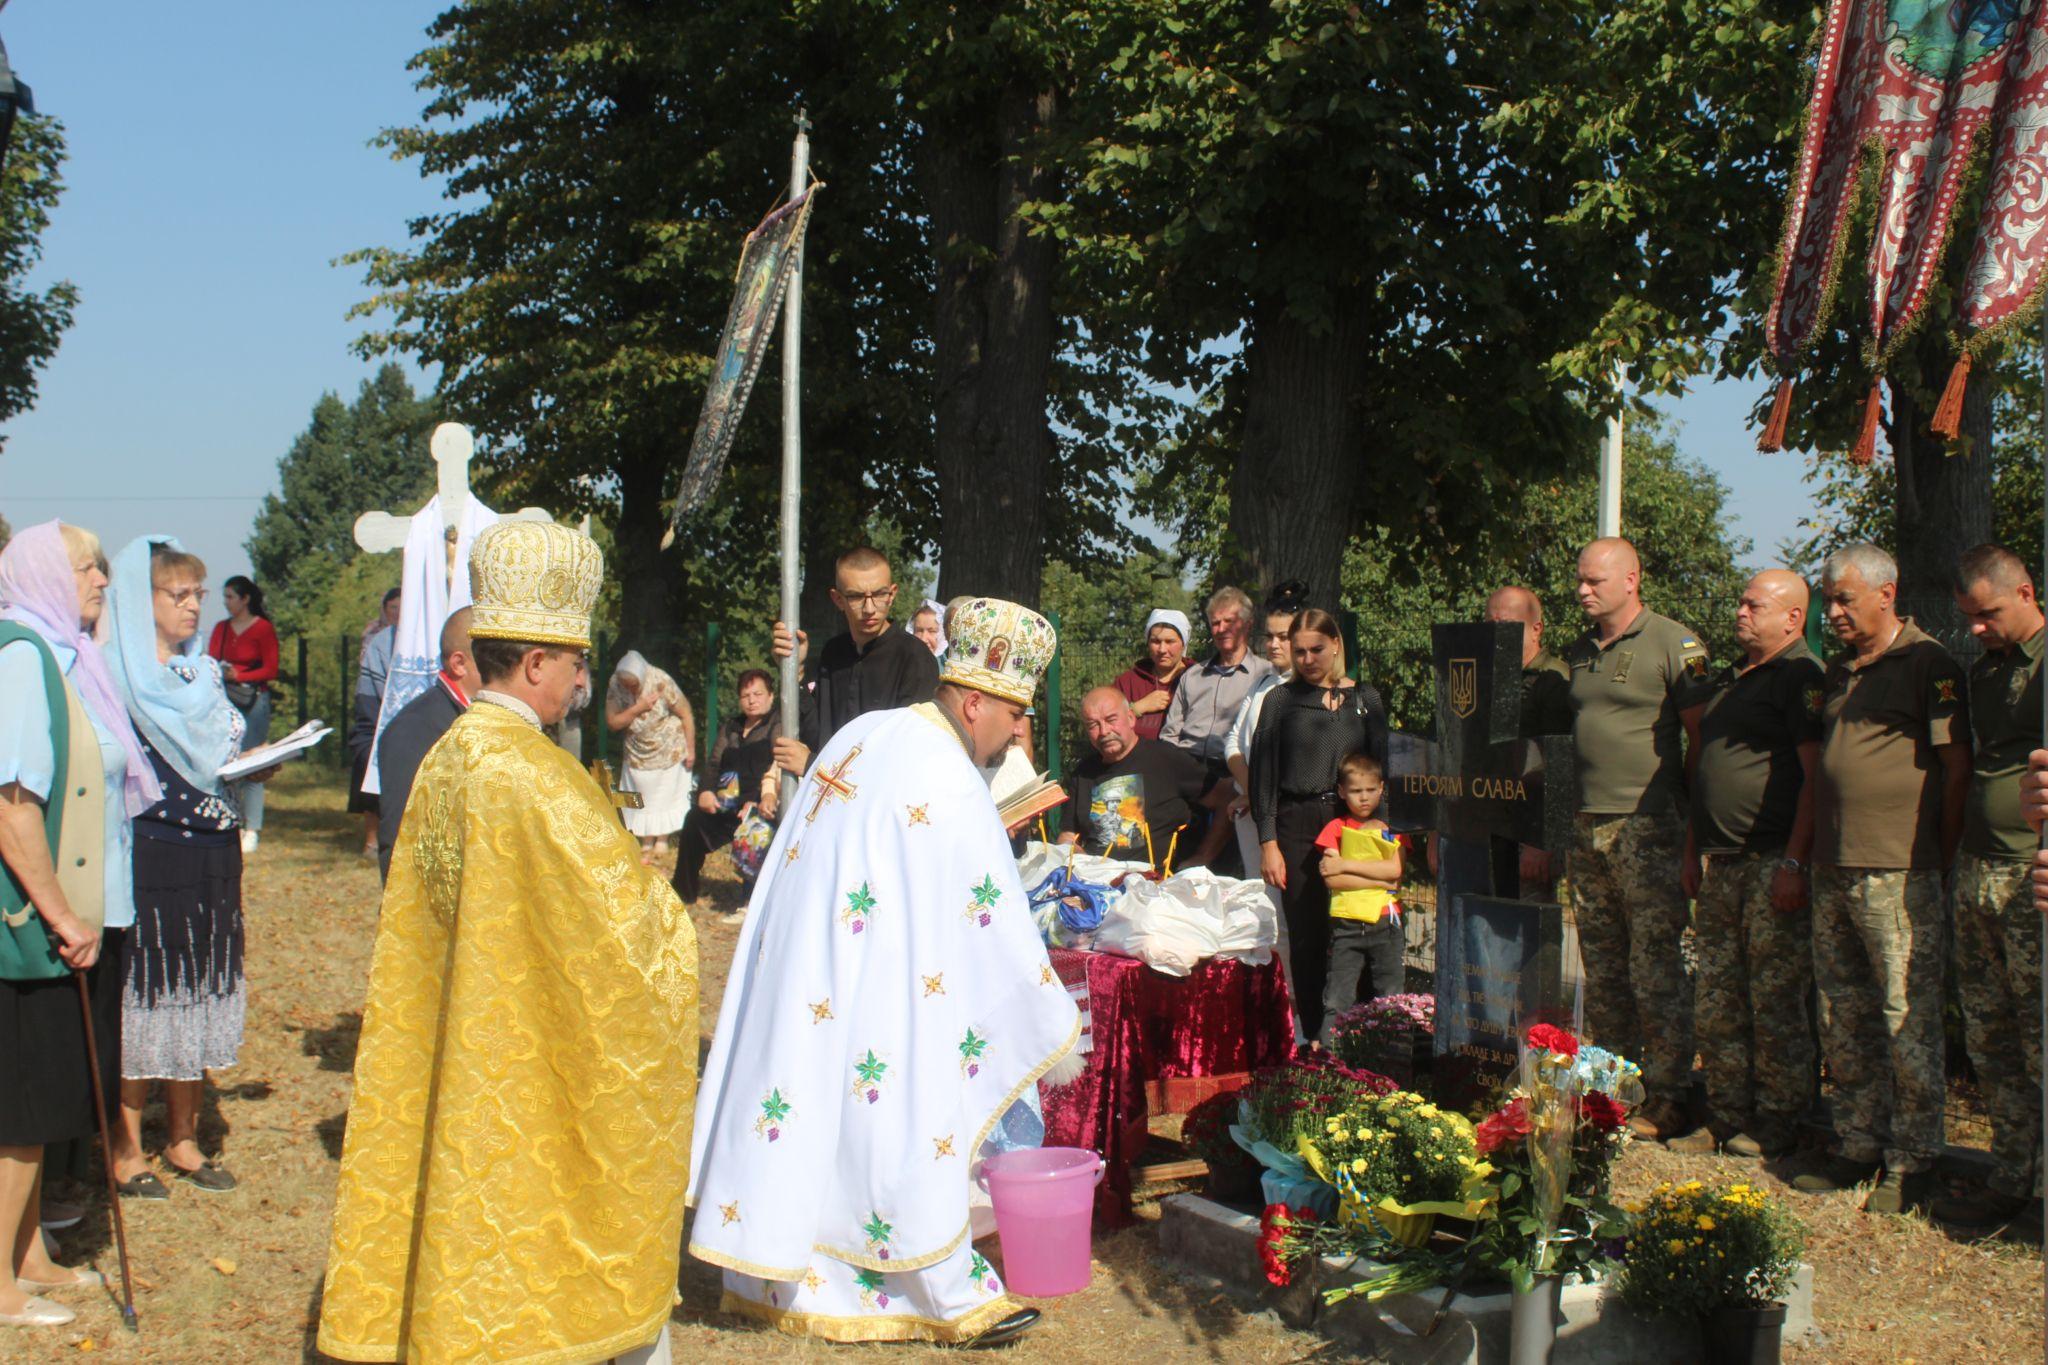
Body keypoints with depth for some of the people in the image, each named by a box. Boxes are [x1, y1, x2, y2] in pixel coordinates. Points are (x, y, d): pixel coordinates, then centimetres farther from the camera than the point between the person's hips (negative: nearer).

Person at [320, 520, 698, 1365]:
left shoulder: (445, 758, 4)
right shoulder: (530, 772, -22)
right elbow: (616, 895, -19)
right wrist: (666, 919, 2)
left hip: (456, 1049, 7)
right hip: (540, 1047, -7)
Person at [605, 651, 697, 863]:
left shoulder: (660, 682, -26)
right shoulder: (615, 685, -15)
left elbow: (686, 714, -18)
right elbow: (612, 722, -12)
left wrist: (690, 750, -14)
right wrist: (637, 708, -27)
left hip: (669, 750, -3)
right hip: (638, 753, 3)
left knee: (666, 796, 7)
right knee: (643, 801, 6)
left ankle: (662, 841, 21)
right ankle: (647, 845, 14)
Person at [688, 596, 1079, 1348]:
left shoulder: (863, 735, 7)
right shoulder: (950, 784, -18)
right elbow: (997, 927, -16)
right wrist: (1056, 1041, -8)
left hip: (798, 972, 8)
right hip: (873, 990, -8)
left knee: (806, 1117, 16)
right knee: (903, 1126, 0)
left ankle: (785, 1269, 27)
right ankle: (956, 1299, 11)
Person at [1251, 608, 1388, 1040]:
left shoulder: (1366, 700, 11)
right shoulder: (1281, 700, 7)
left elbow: (1381, 769, 12)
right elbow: (1263, 773, 5)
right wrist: (1268, 841, -2)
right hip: (1298, 829, -1)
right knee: (1305, 936, 1)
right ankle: (1313, 1036, 8)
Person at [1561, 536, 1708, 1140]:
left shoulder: (1674, 645, -5)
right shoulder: (1578, 653, 17)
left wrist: (1698, 831, -10)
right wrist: (1561, 827, 17)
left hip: (1648, 828, -7)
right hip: (1587, 829, 7)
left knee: (1655, 965, -7)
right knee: (1602, 970, 9)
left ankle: (1667, 1100, -1)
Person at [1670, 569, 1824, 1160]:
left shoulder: (1801, 678, -8)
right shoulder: (1726, 681, 19)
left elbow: (1816, 775, -15)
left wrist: (1794, 862, -20)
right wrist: (1692, 854, 21)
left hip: (1773, 865, -8)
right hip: (1721, 866, 9)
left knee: (1776, 1000, -3)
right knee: (1717, 1001, 10)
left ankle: (1777, 1124, 7)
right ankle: (1727, 1117, 18)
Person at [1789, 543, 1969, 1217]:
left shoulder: (1927, 665, -7)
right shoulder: (1839, 671, 17)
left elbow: (1957, 768, -9)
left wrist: (1939, 859, -9)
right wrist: (1814, 853, 17)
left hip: (1899, 876, -8)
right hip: (1833, 873, 8)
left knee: (1908, 1020, -2)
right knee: (1843, 1019, 12)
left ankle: (1911, 1162, 6)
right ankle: (1857, 1144, 23)